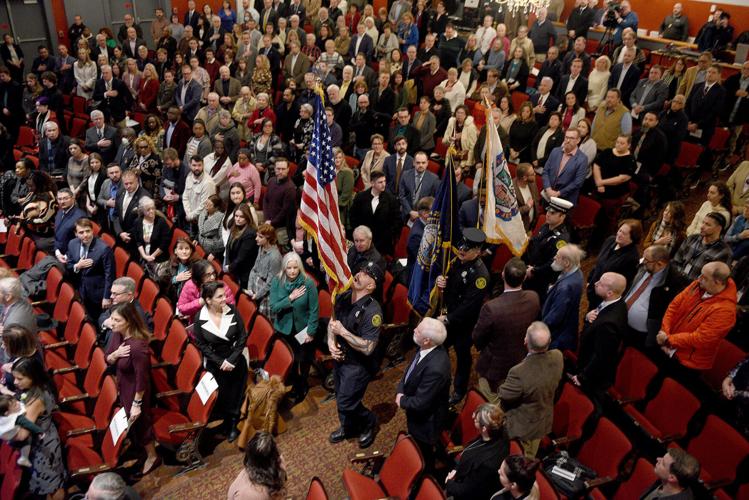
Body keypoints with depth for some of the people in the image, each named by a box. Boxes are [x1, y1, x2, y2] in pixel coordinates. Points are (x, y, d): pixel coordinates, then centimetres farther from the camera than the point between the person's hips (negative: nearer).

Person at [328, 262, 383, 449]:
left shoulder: (372, 310, -29)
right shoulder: (343, 297, -7)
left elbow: (367, 348, -30)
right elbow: (332, 322, 8)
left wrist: (342, 331, -28)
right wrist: (331, 342, -10)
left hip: (358, 365, -7)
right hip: (340, 357, 7)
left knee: (345, 403, 1)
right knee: (341, 397, 23)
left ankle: (369, 422, 31)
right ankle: (348, 428, 49)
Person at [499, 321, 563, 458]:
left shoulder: (519, 373, -42)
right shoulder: (557, 357, -25)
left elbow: (503, 396, -24)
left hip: (521, 426, -5)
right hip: (543, 422, 5)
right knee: (531, 459, 32)